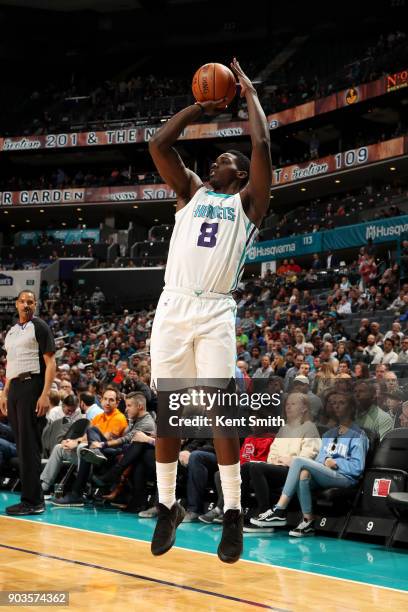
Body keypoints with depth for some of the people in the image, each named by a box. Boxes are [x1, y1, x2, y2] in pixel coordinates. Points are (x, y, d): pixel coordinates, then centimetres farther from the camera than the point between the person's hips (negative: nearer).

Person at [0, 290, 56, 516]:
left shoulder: (40, 327, -4)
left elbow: (50, 363, -9)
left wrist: (45, 395, -18)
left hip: (32, 386, -8)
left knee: (29, 446, -9)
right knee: (22, 446, 8)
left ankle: (32, 501, -7)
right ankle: (34, 497, 14)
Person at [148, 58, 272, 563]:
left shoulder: (248, 200, 11)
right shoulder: (192, 192, 21)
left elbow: (261, 146, -1)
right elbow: (158, 144, 12)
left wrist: (250, 93, 11)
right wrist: (200, 107, 20)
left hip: (215, 312, -3)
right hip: (172, 307, 4)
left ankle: (232, 513, 0)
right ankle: (167, 506, 14)